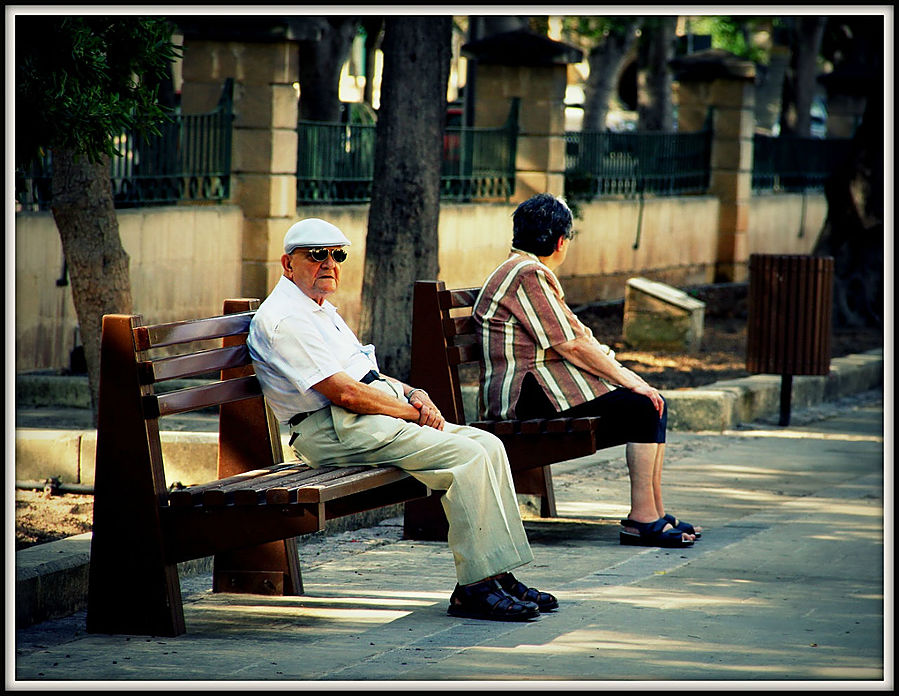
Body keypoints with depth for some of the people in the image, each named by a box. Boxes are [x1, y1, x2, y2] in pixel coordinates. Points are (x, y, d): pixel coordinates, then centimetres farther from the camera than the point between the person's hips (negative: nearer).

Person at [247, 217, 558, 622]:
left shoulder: (321, 310, 23)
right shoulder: (284, 319, -11)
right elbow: (345, 393, -18)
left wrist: (414, 394, 5)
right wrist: (414, 411, -9)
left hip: (379, 413, 10)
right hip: (339, 430, -10)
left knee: (488, 446, -2)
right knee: (466, 456, -22)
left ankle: (500, 576, -4)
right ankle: (475, 588, -21)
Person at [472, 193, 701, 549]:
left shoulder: (530, 272, 21)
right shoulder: (528, 275, -13)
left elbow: (578, 335, 18)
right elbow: (571, 346, -16)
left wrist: (624, 373, 7)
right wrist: (627, 379, -10)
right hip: (528, 395, -11)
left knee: (653, 404, 4)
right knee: (644, 406, -16)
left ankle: (655, 516, 3)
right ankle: (641, 519, -16)